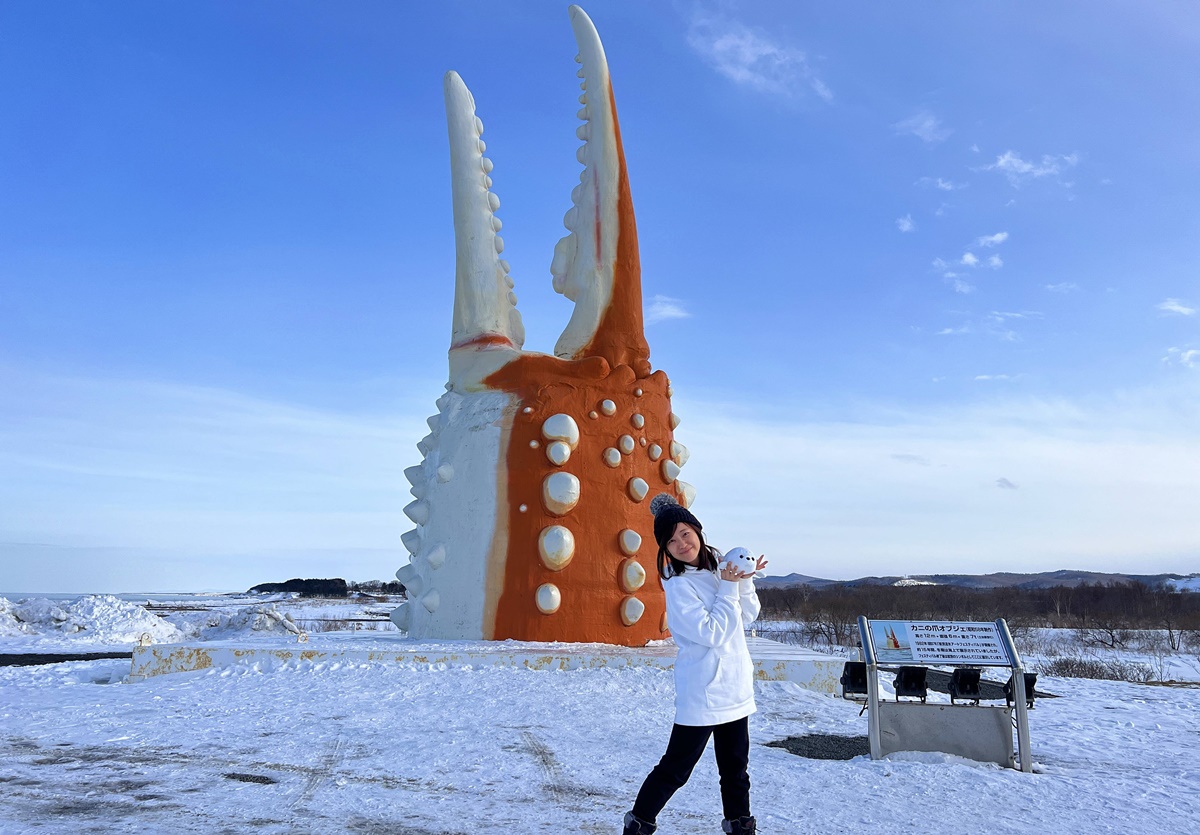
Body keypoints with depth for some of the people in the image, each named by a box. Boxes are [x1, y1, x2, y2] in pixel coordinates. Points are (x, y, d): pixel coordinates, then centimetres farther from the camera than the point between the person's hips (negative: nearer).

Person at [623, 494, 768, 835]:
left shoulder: (718, 563, 3)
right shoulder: (678, 586, -17)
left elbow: (748, 616, 8)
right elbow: (712, 633, -22)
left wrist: (745, 580, -7)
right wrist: (729, 587, -17)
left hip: (735, 685, 7)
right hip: (703, 690, -7)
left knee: (735, 766, 20)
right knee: (675, 768, 2)